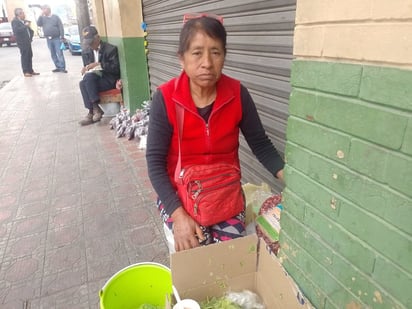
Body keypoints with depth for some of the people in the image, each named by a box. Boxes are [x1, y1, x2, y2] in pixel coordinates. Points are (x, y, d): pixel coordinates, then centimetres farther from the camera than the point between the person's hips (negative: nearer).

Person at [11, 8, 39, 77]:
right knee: (24, 56, -6)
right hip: (22, 42, -8)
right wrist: (25, 26, -20)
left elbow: (29, 30, 27)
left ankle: (30, 70, 17)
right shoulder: (15, 21, -7)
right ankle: (25, 72, -3)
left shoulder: (24, 21, 15)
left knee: (30, 56, 10)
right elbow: (16, 30, -23)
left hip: (28, 41, 8)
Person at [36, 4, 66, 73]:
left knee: (59, 53, -9)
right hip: (49, 39, 5)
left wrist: (62, 37, -11)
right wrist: (41, 15, -6)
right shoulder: (43, 18, 11)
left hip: (56, 38, -5)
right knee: (53, 54, 6)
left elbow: (61, 27, -3)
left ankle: (62, 68, -9)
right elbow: (38, 24, -3)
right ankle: (58, 67, 12)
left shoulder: (55, 17, 1)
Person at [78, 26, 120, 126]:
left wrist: (99, 64, -24)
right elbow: (86, 66, 19)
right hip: (93, 80, 6)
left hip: (109, 80, -5)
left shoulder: (110, 49, -7)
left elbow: (116, 68, -14)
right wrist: (85, 69, -7)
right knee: (83, 83, -27)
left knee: (89, 77, -31)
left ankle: (94, 110, -25)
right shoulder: (86, 51, 10)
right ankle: (92, 112, -24)